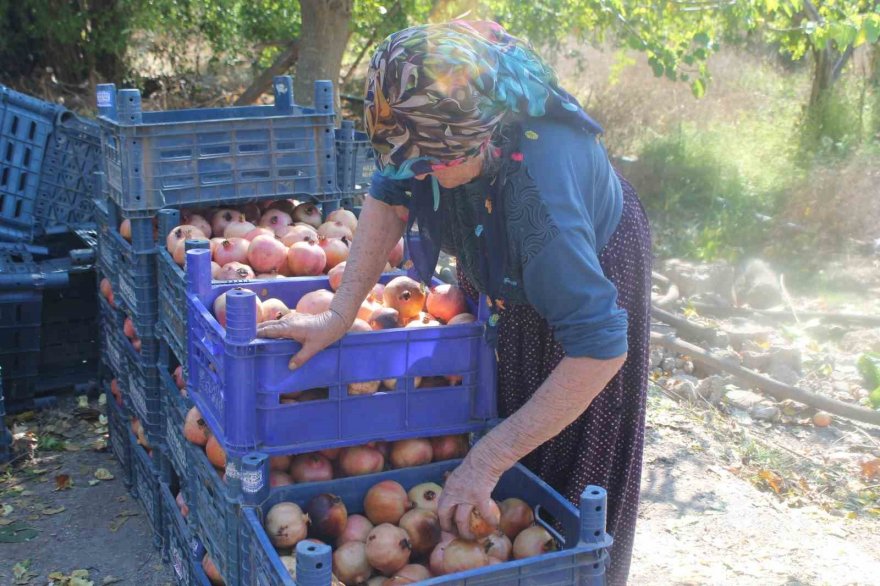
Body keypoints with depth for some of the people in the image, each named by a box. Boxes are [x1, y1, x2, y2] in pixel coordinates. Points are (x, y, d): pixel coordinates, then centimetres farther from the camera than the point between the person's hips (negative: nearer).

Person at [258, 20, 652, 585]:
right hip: (496, 256, 6)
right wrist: (341, 313, -21)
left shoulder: (541, 183, -47)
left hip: (589, 258, -5)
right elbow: (390, 198, -13)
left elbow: (600, 348, -46)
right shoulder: (434, 125, -31)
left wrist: (488, 459, -44)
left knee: (567, 464, 6)